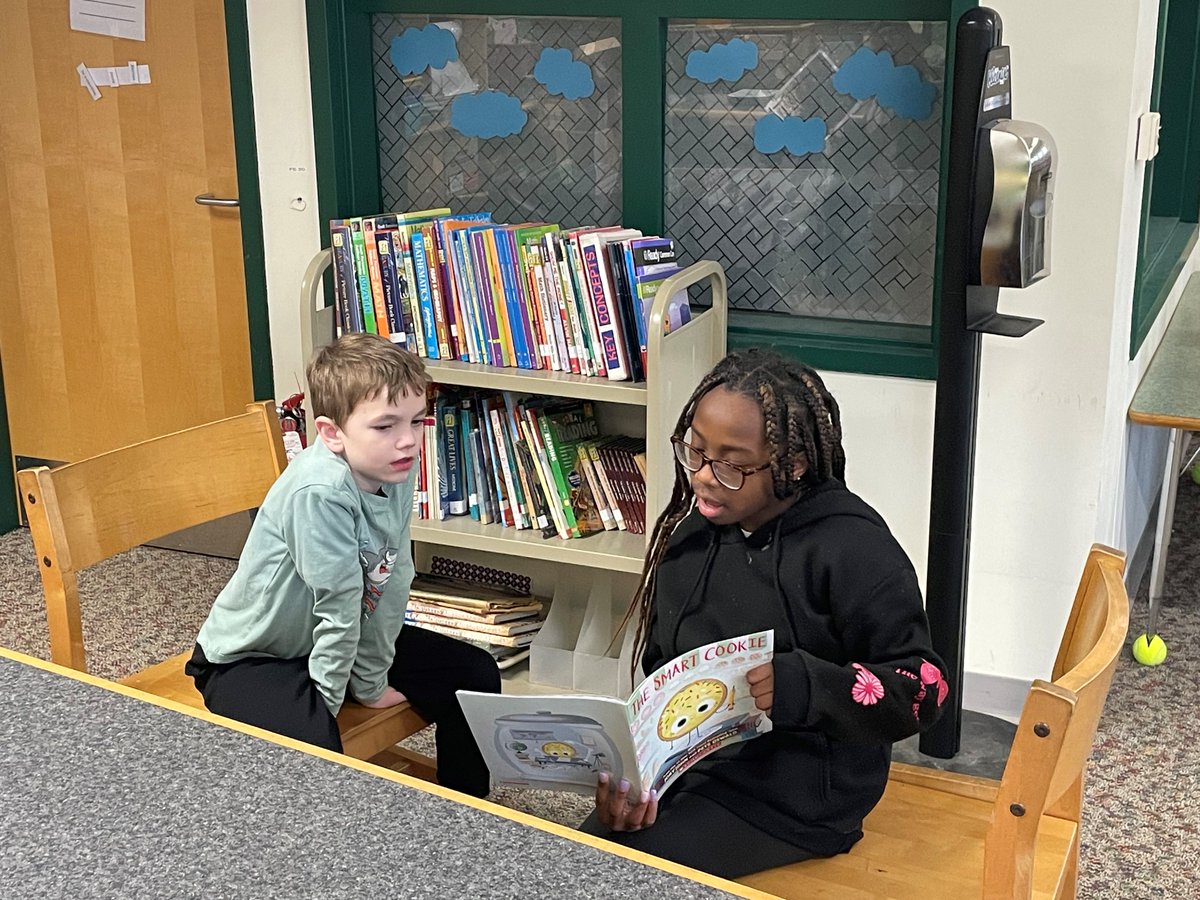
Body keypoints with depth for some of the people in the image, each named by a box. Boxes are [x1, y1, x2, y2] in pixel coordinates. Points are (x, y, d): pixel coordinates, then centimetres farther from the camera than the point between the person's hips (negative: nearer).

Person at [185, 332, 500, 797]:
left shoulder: (396, 471, -12)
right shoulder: (321, 491, -34)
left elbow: (393, 581, -8)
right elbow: (339, 601, -27)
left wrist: (374, 681, -4)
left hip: (339, 637, 8)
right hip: (249, 659, -7)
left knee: (477, 673, 7)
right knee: (311, 743, -36)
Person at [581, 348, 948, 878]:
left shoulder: (854, 550, -18)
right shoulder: (693, 534, 3)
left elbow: (922, 688, -17)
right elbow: (660, 675, 8)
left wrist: (799, 685, -32)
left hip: (797, 798, -6)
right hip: (687, 765, 7)